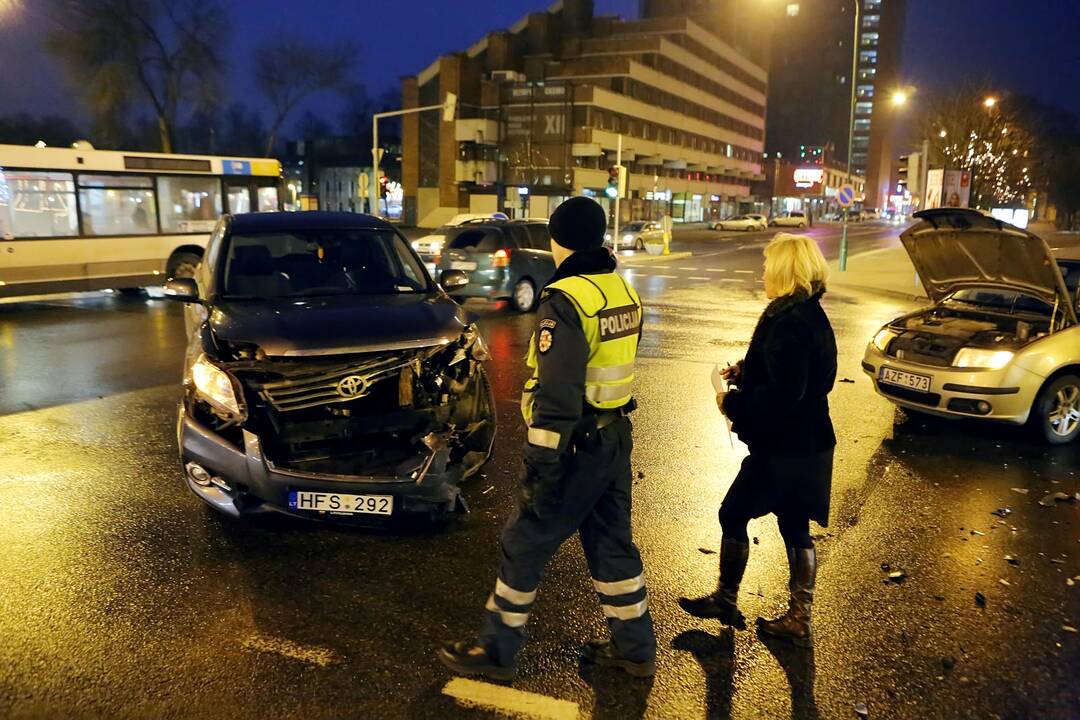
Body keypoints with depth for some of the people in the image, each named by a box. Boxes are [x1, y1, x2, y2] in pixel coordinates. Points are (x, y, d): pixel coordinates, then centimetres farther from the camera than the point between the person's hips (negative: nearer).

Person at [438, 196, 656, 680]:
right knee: (612, 543, 19)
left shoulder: (566, 300, -20)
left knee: (523, 546, 6)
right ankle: (635, 648, 30)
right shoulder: (624, 291, 7)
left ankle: (496, 651, 20)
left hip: (577, 445, -8)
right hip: (615, 437, 8)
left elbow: (557, 396, -25)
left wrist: (541, 467, -21)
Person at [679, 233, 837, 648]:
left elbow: (783, 392, -28)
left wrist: (733, 403, -15)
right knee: (794, 528, 15)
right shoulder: (809, 314, 9)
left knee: (733, 515, 6)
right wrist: (743, 373, 9)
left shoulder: (791, 322, -23)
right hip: (803, 443, 10)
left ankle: (726, 601, 22)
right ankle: (798, 619, 26)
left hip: (784, 448, -10)